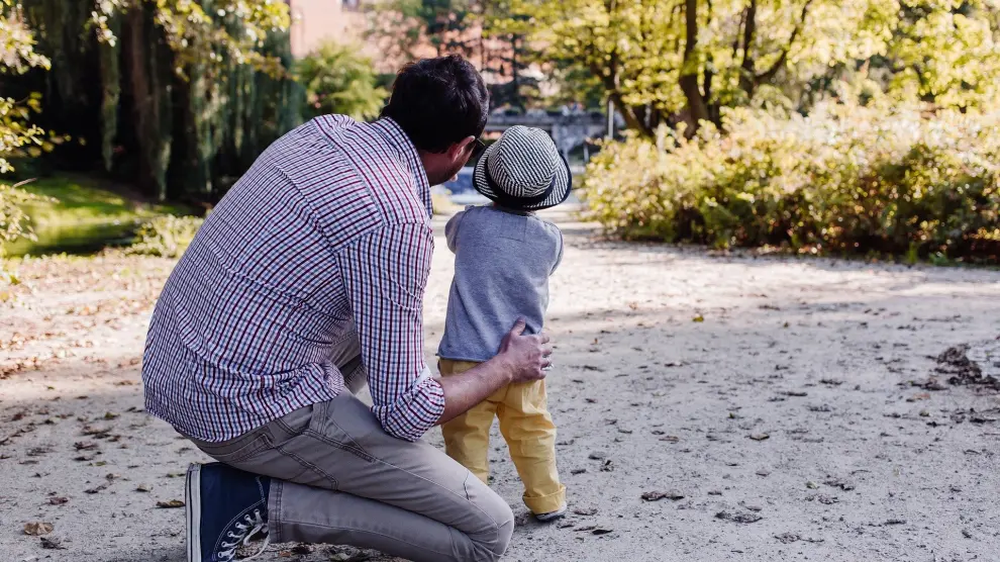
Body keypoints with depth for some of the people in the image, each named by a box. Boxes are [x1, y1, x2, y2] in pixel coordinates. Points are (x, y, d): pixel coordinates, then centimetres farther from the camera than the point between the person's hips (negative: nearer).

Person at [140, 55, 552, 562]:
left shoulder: (324, 128, 4)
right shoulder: (397, 221, -21)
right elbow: (405, 411, -17)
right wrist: (506, 368, 2)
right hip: (250, 409, -9)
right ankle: (258, 499, -7)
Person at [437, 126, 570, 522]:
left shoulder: (471, 222, -8)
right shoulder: (551, 239, -4)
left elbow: (450, 235, 15)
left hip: (468, 356, -3)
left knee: (466, 433, 4)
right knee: (532, 430, 17)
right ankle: (547, 501, 25)